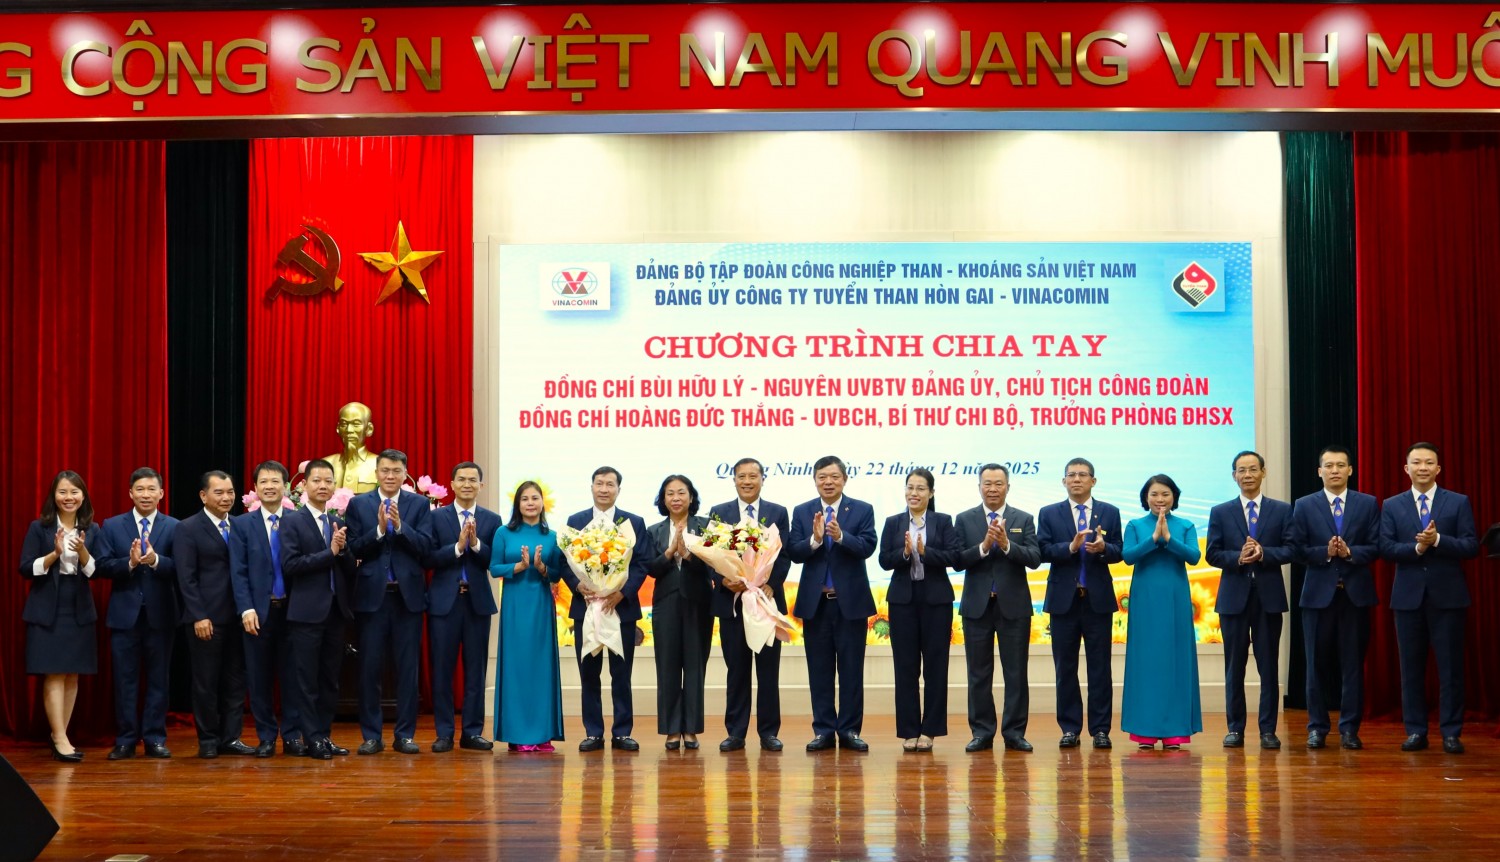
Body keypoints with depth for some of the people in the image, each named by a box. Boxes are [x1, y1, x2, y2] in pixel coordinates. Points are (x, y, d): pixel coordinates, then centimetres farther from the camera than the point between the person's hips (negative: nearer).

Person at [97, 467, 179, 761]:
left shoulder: (174, 527, 2)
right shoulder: (111, 526, 5)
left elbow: (180, 568, -7)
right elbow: (103, 566, -3)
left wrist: (155, 560, -24)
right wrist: (130, 562, -20)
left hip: (160, 614, 0)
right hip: (124, 613, 1)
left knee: (158, 679, 5)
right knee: (125, 679, 4)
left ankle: (155, 738, 12)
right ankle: (125, 740, 11)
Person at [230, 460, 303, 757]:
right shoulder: (242, 524, 5)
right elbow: (239, 572, 1)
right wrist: (246, 609, -10)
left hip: (292, 610, 0)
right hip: (259, 611, 0)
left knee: (291, 674, 3)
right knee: (260, 677, 4)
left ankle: (292, 736, 11)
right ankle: (266, 737, 14)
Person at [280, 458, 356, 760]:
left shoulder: (339, 523, 13)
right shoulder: (292, 521, -2)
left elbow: (350, 569, 9)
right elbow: (290, 565, -14)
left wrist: (343, 550, -11)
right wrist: (329, 552, -16)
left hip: (336, 610, 5)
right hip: (307, 611, -5)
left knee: (330, 679, 10)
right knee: (306, 679, -1)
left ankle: (325, 735, 17)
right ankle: (313, 739, 5)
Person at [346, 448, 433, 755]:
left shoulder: (419, 504, 6)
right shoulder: (358, 504, 5)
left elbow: (424, 546, -5)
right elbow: (354, 549, -4)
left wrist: (399, 525, -19)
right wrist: (379, 529, -18)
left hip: (408, 595, 0)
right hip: (372, 595, 0)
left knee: (407, 668, 4)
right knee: (370, 668, 2)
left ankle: (405, 734, 10)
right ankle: (371, 735, 10)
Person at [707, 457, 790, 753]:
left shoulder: (778, 513, 7)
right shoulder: (718, 513, 7)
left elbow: (785, 555, 1)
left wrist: (770, 585, -14)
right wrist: (724, 580, -15)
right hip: (731, 600, 0)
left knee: (768, 669, 3)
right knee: (736, 669, 5)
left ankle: (768, 731, 9)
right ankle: (735, 732, 10)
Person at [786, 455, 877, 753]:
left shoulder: (862, 510, 1)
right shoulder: (802, 512, 5)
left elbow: (867, 547, -13)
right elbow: (794, 553, -5)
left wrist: (840, 536, -29)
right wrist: (814, 539, -23)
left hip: (851, 601, -1)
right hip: (815, 602, 2)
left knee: (851, 669, 2)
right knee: (820, 669, 6)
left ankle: (849, 730, 8)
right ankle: (824, 730, 12)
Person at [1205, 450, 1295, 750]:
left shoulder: (1282, 510, 6)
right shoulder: (1220, 512, 7)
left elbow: (1291, 550, -1)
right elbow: (1212, 554, 1)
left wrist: (1263, 553, -17)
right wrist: (1239, 557, -16)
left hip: (1269, 596, 0)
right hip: (1234, 596, 1)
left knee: (1269, 666, 2)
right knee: (1234, 666, 5)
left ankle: (1268, 730, 7)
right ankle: (1235, 728, 12)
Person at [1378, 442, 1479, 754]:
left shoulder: (1458, 503, 4)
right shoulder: (1391, 506, 8)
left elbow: (1471, 547, -4)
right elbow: (1386, 547, -2)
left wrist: (1437, 540, -17)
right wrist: (1416, 548, -17)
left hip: (1447, 596, -1)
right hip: (1408, 596, 2)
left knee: (1450, 666, 0)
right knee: (1411, 666, 5)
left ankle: (1451, 733, 7)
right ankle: (1416, 731, 12)